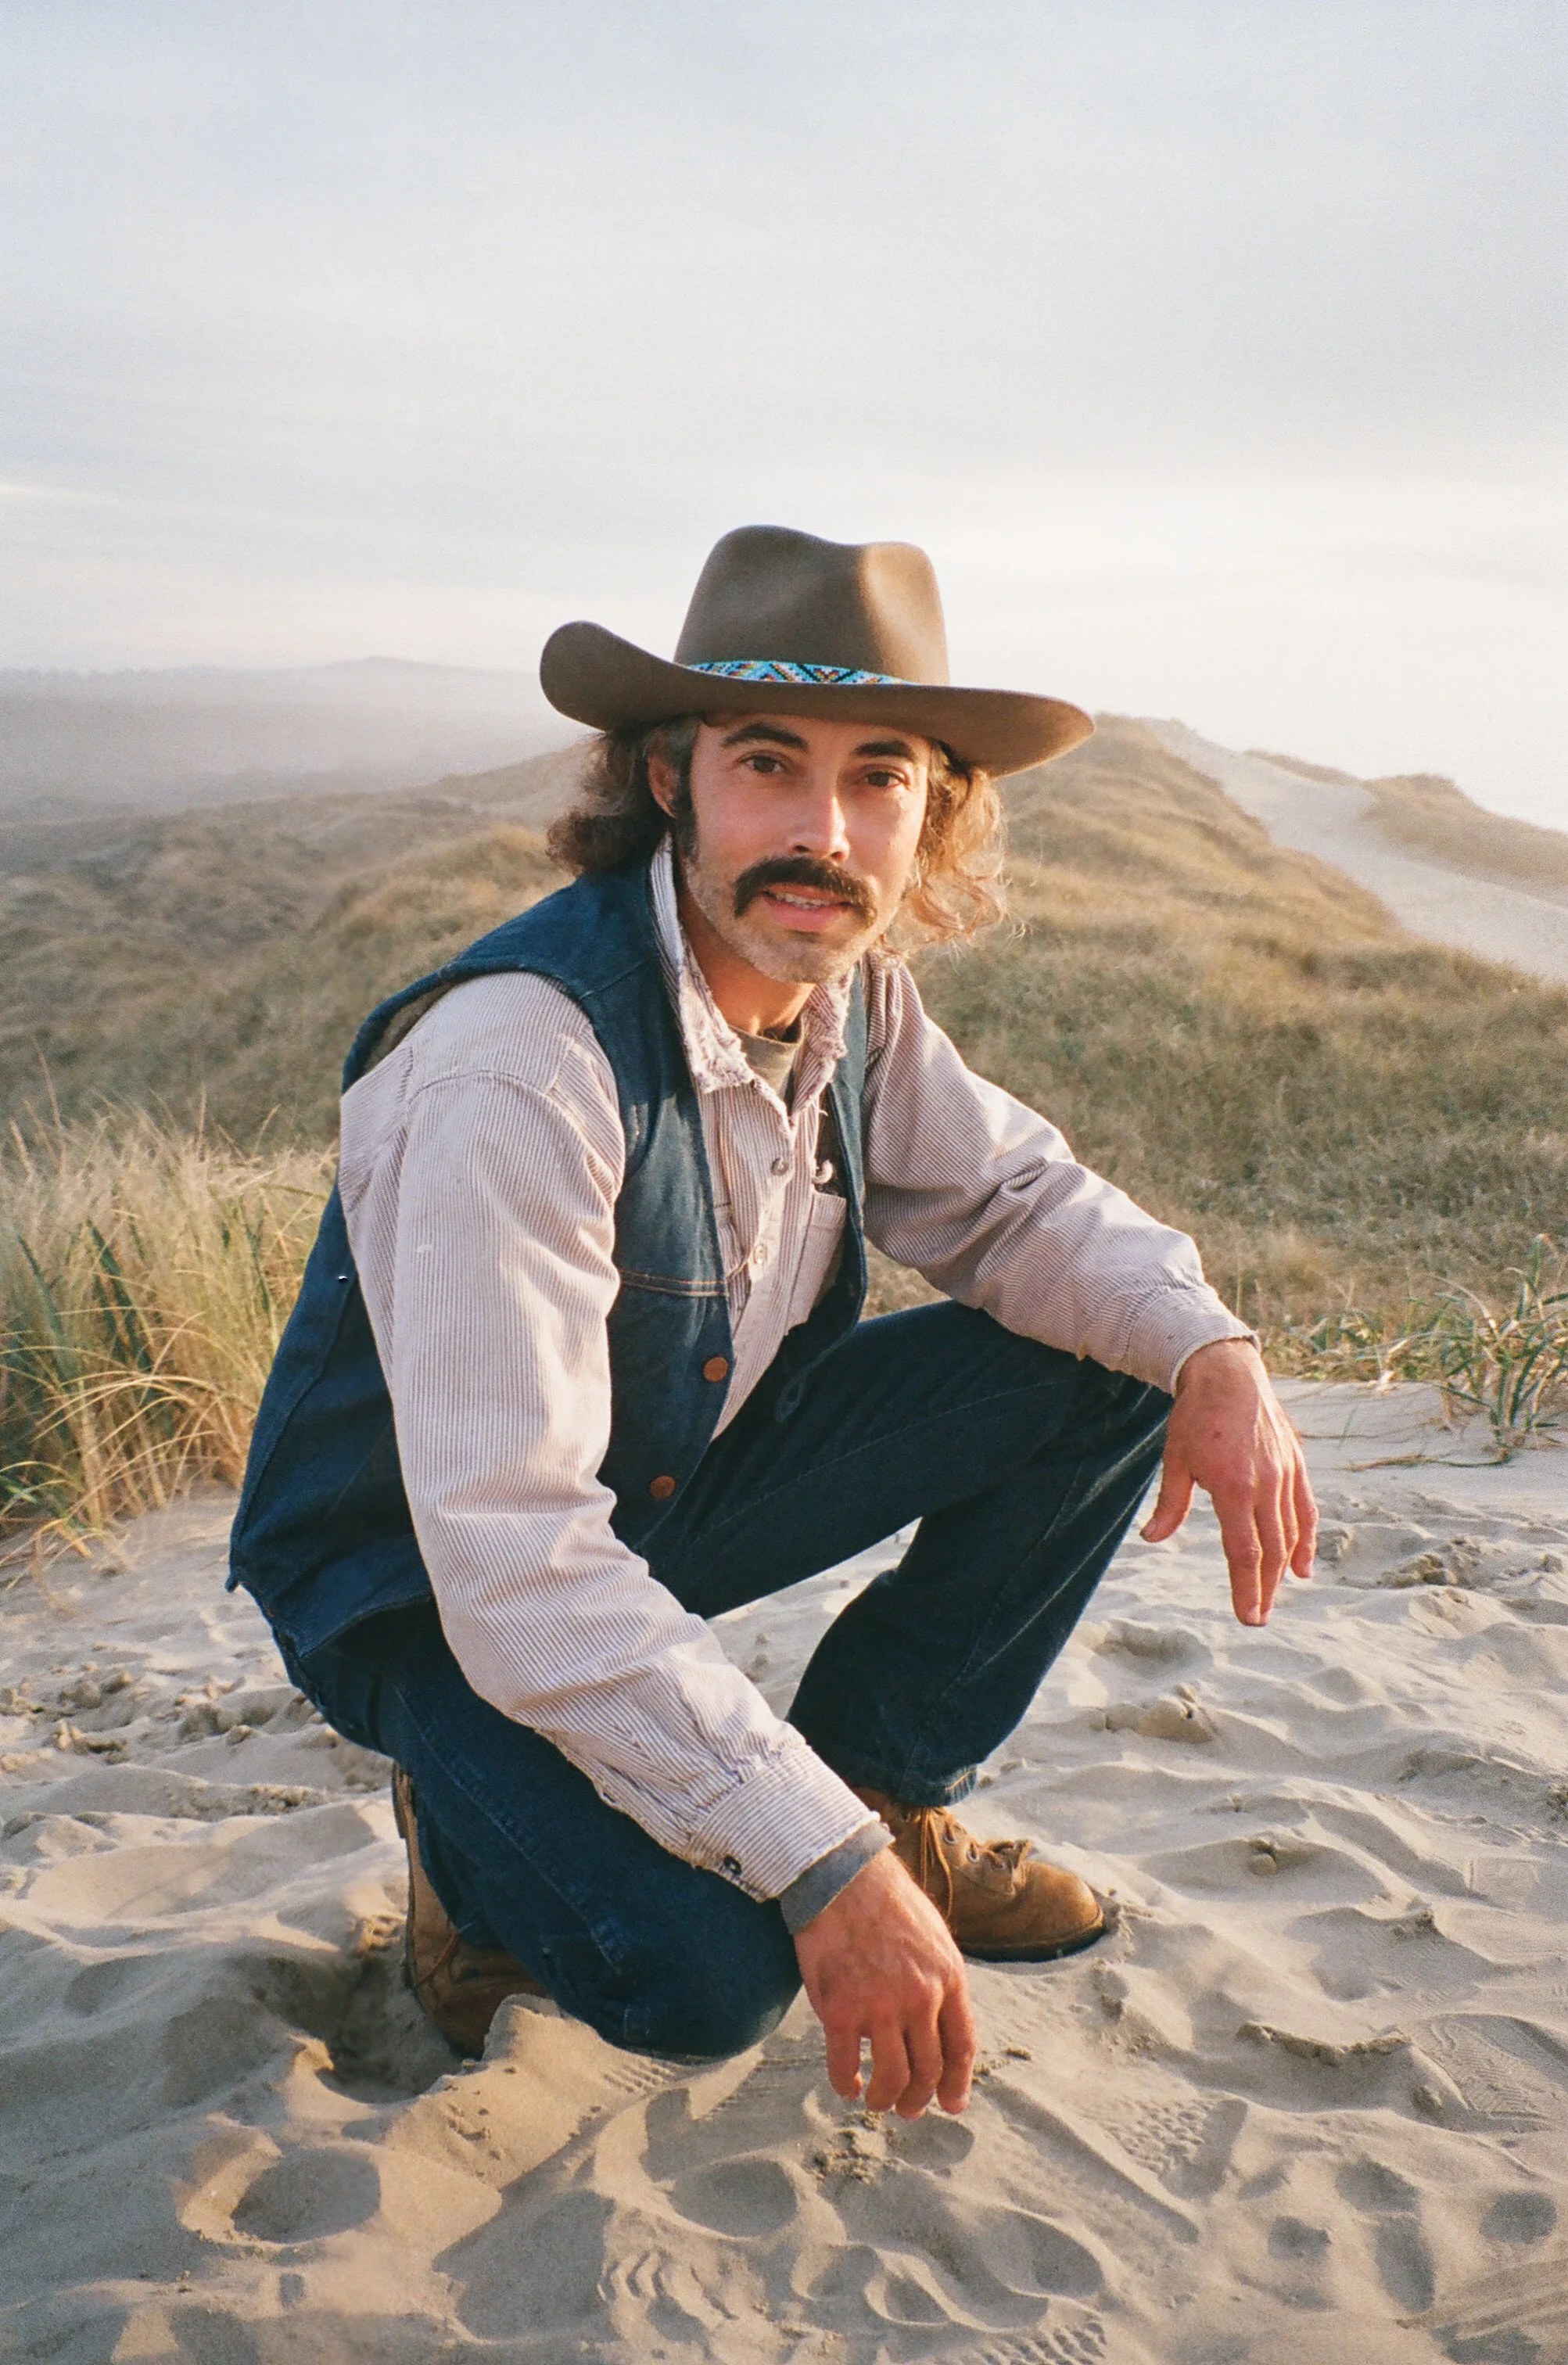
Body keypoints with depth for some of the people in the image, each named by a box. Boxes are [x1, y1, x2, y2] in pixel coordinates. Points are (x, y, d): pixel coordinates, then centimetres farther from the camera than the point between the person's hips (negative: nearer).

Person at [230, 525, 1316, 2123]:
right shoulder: (514, 1057, -34)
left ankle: (882, 1779, 9)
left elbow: (1005, 1197, 4)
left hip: (688, 1476, 7)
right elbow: (508, 1551, -36)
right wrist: (821, 1869, -37)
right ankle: (488, 1832, 4)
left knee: (1102, 1372, -5)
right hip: (426, 1587, -7)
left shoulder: (848, 988, -9)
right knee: (699, 1971, -30)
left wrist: (1207, 1348, -18)